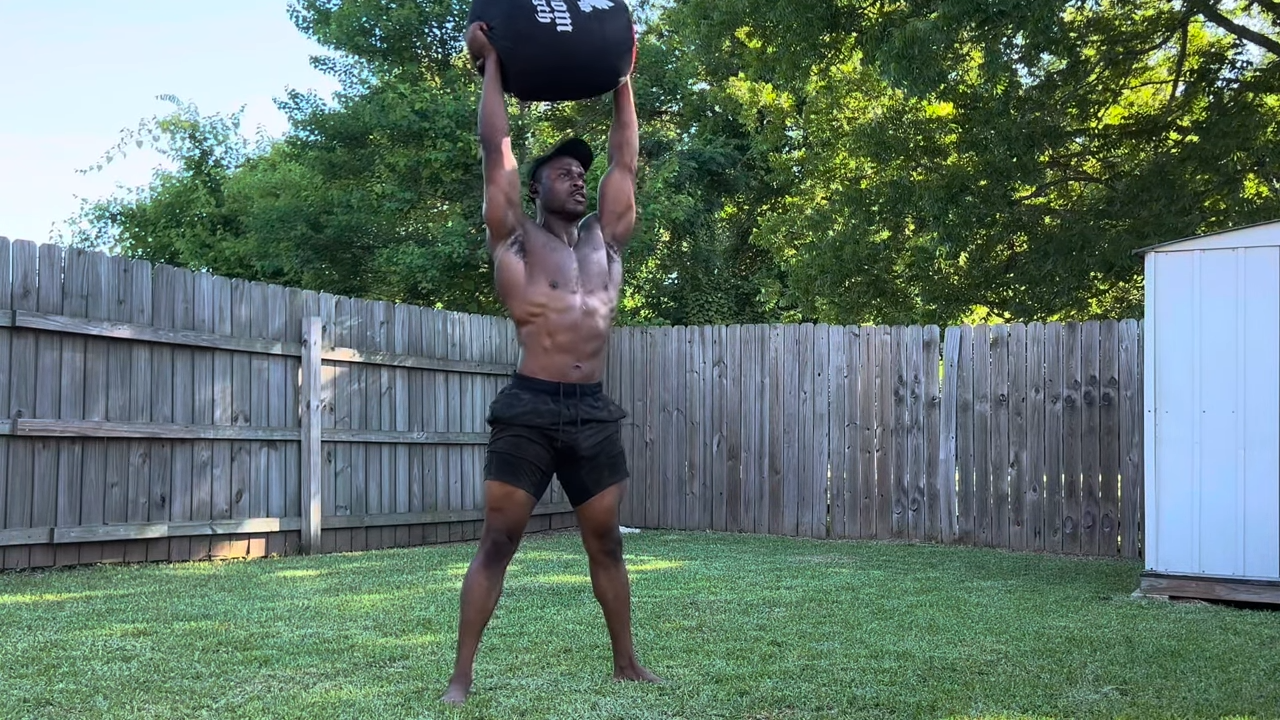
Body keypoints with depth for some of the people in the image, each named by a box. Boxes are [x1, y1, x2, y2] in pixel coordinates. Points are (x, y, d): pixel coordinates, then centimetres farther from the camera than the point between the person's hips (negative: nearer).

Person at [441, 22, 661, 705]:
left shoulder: (606, 238, 14)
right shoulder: (516, 240, 2)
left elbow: (625, 162, 19)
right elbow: (496, 150, 0)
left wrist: (621, 81, 23)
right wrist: (491, 67, 6)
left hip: (594, 412, 5)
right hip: (529, 408, -4)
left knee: (606, 542, 12)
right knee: (497, 541, -2)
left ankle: (625, 661, 24)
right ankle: (461, 674, 2)